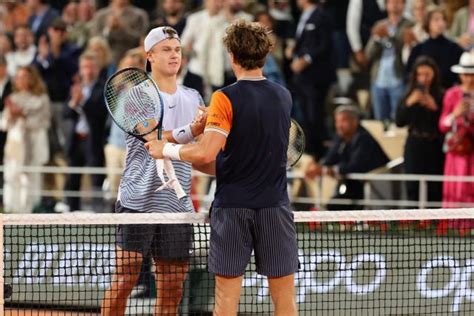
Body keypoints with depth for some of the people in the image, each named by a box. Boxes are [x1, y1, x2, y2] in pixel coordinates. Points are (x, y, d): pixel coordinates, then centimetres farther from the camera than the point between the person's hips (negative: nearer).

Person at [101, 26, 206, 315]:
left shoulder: (193, 98, 12)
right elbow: (154, 140, -17)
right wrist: (190, 131, -31)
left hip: (176, 205, 5)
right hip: (139, 201, -5)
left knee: (172, 288, 5)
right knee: (123, 282, -6)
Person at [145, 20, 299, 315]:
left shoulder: (226, 98, -10)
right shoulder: (284, 97, 5)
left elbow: (205, 154, -18)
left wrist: (167, 150, -3)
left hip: (232, 206, -3)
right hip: (275, 206, 3)